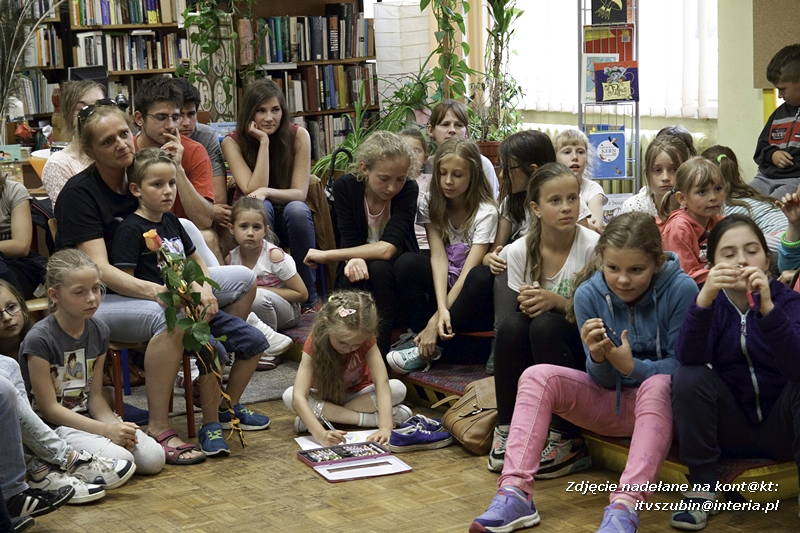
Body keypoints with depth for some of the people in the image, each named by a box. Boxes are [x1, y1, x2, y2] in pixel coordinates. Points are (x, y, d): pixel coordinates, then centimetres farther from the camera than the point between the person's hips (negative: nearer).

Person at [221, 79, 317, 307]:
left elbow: (300, 193, -13)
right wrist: (264, 142, -22)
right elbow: (253, 190, -19)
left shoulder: (298, 135, -8)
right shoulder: (232, 142, -9)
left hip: (289, 220, 1)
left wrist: (266, 191, -33)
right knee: (260, 207, -34)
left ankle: (308, 298, -23)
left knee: (297, 209, -33)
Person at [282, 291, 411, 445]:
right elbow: (299, 396, -38)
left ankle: (328, 415, -25)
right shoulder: (314, 344, -30)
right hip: (325, 396, -1)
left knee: (398, 389, -28)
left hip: (358, 394, 1)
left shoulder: (366, 340, -26)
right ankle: (369, 418, -30)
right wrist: (320, 434, -54)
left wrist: (385, 427, -51)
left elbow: (382, 382, -36)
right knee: (289, 396, -32)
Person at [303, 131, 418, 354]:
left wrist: (326, 255, -25)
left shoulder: (408, 189, -19)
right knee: (351, 276, -33)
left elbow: (388, 249, -29)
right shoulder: (345, 187, -11)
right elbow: (349, 240, -14)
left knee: (379, 268, -34)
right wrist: (354, 259, -40)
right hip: (360, 268, 1)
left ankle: (379, 350, -30)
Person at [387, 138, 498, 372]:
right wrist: (441, 308, -32)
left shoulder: (485, 212, -15)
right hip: (441, 286, 3)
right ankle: (428, 343, -25)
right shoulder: (430, 204, -4)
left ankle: (428, 346, -26)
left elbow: (469, 270, -23)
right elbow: (438, 257, -15)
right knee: (407, 263, -25)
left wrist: (436, 318, -30)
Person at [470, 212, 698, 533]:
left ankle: (625, 507, -50)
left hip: (664, 401, -4)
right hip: (611, 402, 4)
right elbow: (603, 379, -5)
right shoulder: (589, 294, -7)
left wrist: (632, 366, -29)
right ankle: (515, 494, -30)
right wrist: (598, 357, -28)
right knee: (539, 376, -18)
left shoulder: (681, 290, -17)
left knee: (659, 386, -38)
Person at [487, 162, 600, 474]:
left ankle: (566, 441, -22)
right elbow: (519, 311, 0)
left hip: (582, 348, -2)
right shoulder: (518, 252, -5)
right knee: (511, 326, -28)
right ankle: (507, 432, -14)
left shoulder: (592, 247, -14)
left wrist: (557, 302, -28)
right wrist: (527, 305, -23)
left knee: (545, 326, -32)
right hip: (531, 359, 3)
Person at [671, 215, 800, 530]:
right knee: (688, 377, -23)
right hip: (730, 430, 2)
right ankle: (702, 488, -12)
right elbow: (689, 358, -24)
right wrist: (704, 298, -40)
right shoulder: (712, 301, -4)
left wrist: (767, 306, -42)